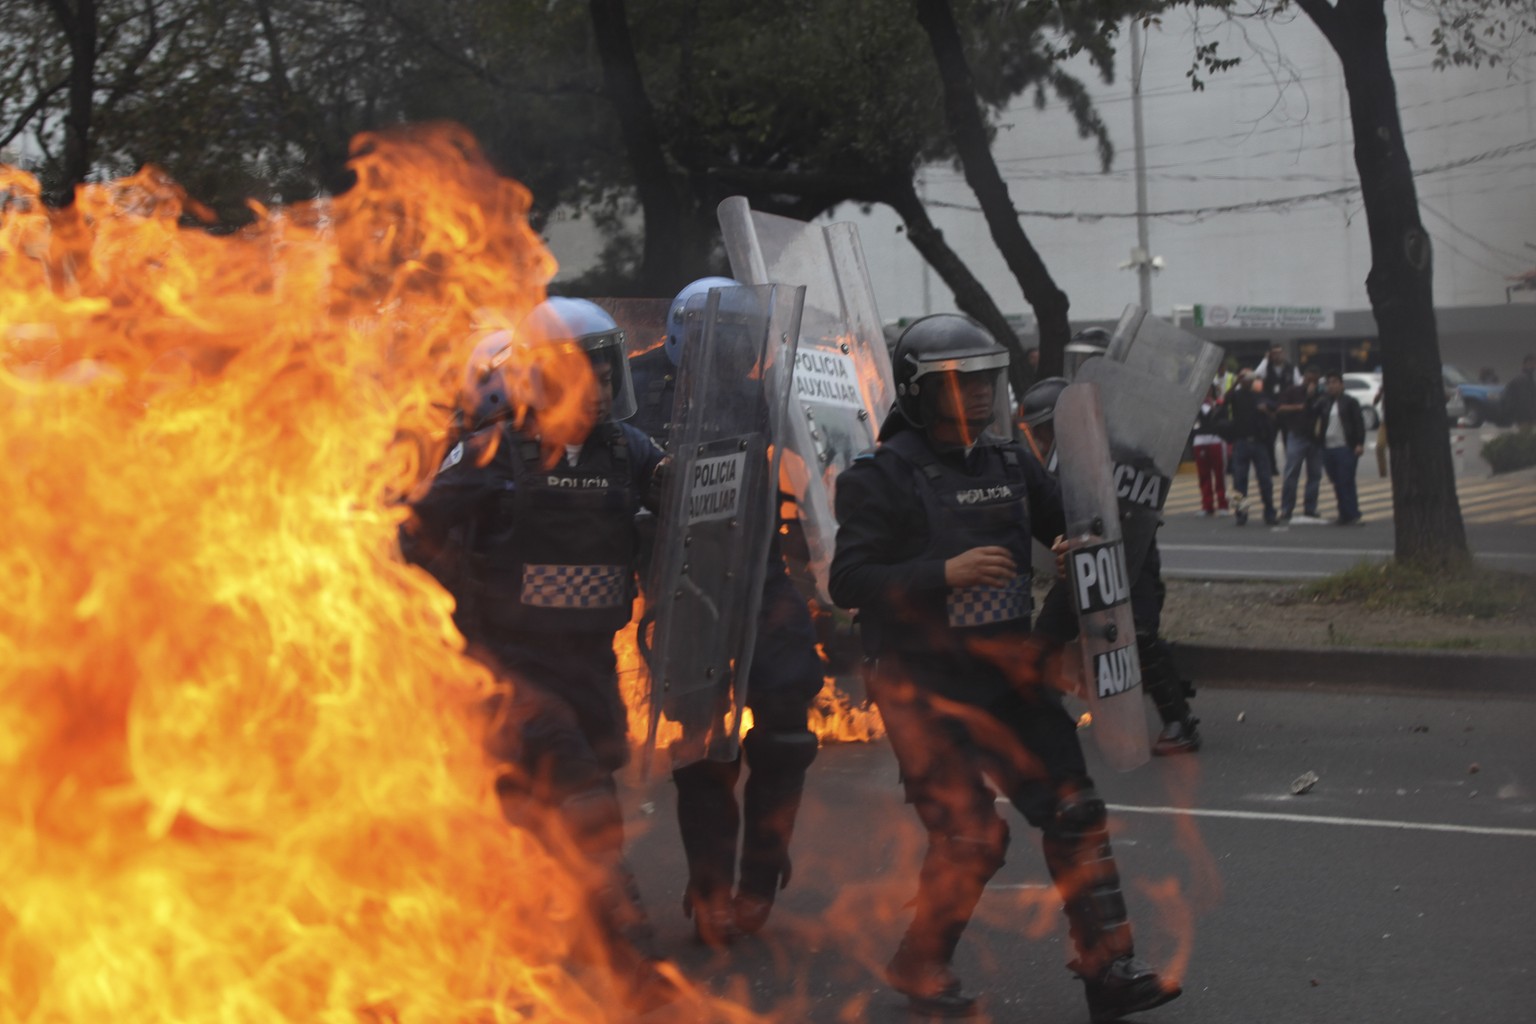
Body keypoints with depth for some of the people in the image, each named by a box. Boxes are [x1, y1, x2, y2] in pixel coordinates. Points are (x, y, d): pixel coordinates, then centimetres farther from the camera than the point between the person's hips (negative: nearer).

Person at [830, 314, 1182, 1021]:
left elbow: (1067, 524, 22)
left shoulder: (1009, 464, 8)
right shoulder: (883, 477, -10)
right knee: (969, 837, -8)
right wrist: (944, 573, -26)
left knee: (1074, 813, 1)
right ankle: (918, 966, 16)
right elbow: (849, 582, -17)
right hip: (925, 686, -6)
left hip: (1006, 673, 6)